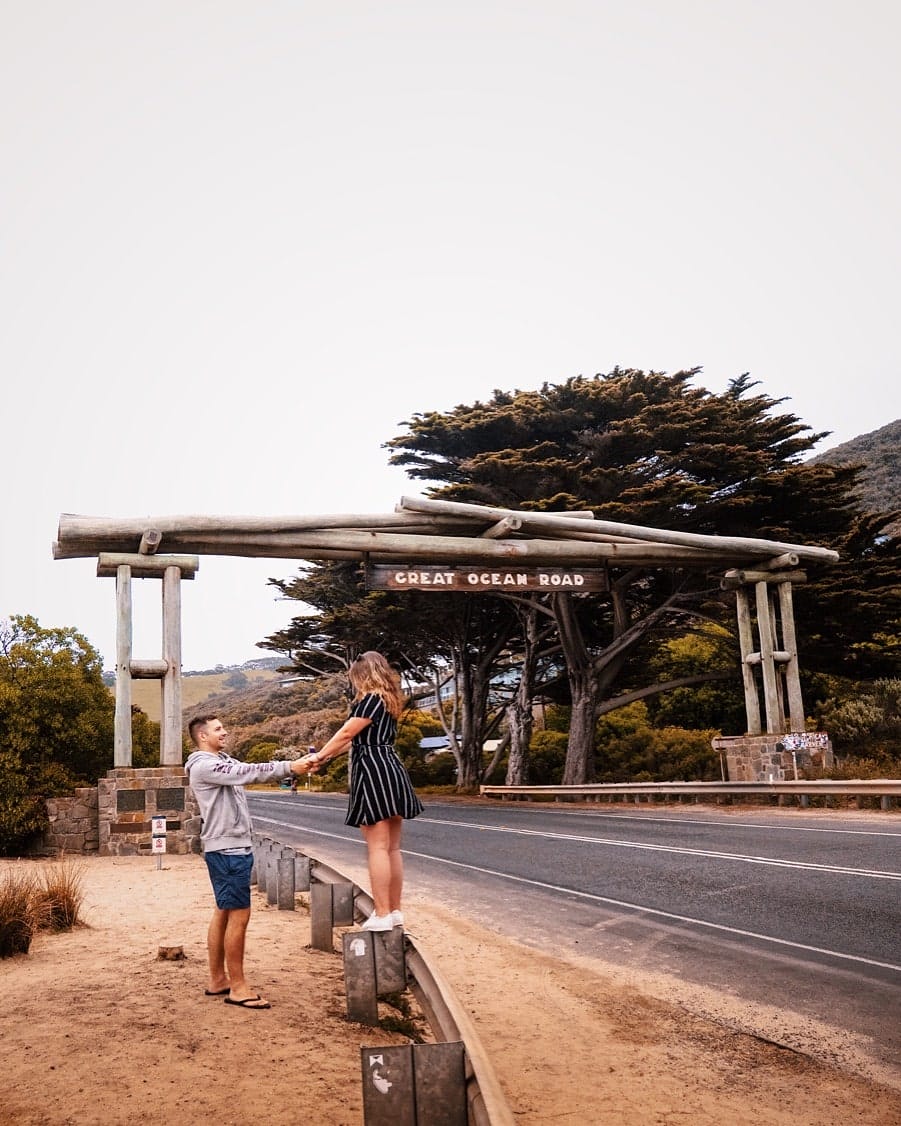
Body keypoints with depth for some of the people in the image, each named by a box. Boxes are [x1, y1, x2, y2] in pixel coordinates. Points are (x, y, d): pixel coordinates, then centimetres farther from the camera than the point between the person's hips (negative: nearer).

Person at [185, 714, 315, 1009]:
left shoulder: (224, 761, 16)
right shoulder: (203, 765, -14)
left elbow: (251, 772, 6)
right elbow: (249, 772, -23)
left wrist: (295, 767, -7)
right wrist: (289, 767, -24)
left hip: (235, 847, 10)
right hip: (226, 850, -10)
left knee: (224, 913, 14)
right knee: (239, 915, -7)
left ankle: (218, 980, 23)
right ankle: (237, 988, 0)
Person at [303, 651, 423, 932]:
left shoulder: (371, 699, -10)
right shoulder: (389, 700, 19)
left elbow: (347, 733, -10)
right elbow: (358, 739, 21)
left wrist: (320, 756, 2)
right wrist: (326, 756, 22)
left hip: (373, 771, -9)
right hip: (391, 770, 9)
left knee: (377, 847, -7)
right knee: (392, 847, 10)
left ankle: (382, 915, -6)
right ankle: (395, 911, 15)